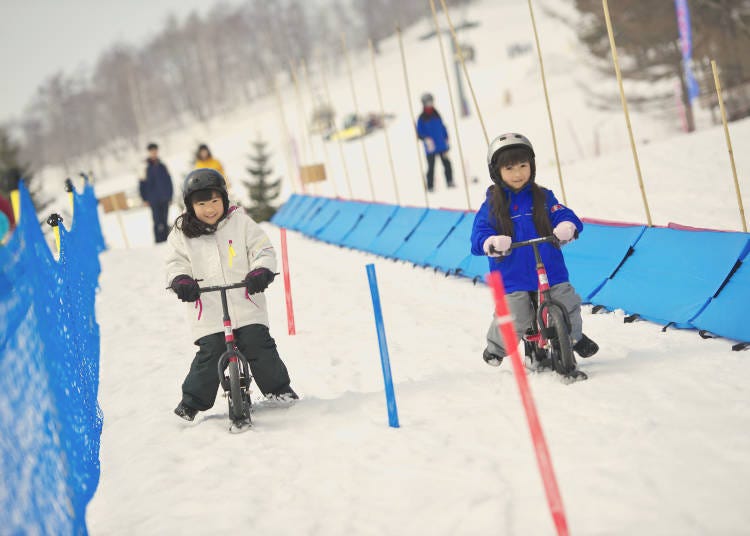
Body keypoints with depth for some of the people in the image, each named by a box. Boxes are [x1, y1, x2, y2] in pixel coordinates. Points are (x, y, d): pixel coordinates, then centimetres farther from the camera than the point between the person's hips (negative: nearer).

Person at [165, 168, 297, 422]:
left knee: (260, 348, -3)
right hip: (208, 312, 0)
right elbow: (176, 262, 9)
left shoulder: (240, 222, 4)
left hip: (247, 306, 0)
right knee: (209, 354, -7)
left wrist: (261, 271, -18)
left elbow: (263, 250, 2)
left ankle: (278, 388, 17)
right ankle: (192, 401, 9)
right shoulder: (182, 234, 6)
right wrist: (181, 280, -14)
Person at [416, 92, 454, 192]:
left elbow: (442, 128, 16)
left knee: (447, 163, 1)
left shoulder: (436, 115, 10)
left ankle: (450, 182, 12)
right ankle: (430, 186, 4)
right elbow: (419, 133, -5)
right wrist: (426, 139, -22)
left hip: (441, 146, 4)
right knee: (431, 167, -3)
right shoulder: (422, 118, -3)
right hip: (430, 148, -4)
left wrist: (446, 139, 10)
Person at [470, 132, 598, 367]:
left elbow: (564, 214, 1)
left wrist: (566, 227, -23)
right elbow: (479, 233, -6)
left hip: (550, 271, 2)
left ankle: (575, 336, 30)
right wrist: (491, 243, -28)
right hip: (513, 276, -2)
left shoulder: (543, 197, 7)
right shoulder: (492, 205, 1)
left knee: (568, 305, -4)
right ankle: (496, 347, 18)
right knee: (515, 319, -13)